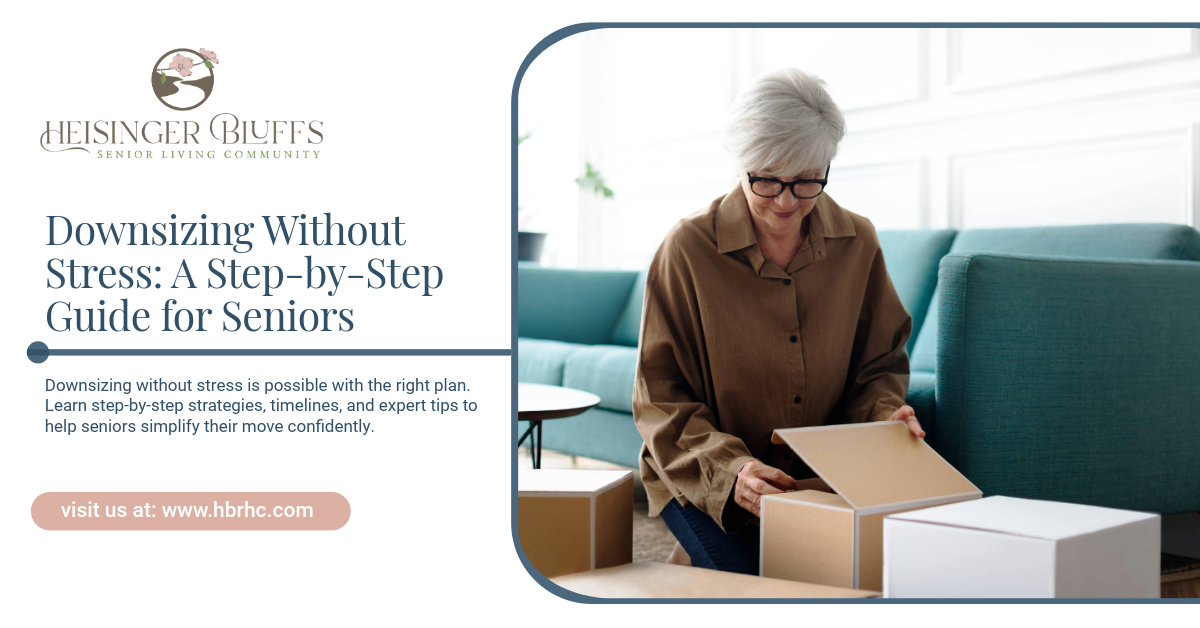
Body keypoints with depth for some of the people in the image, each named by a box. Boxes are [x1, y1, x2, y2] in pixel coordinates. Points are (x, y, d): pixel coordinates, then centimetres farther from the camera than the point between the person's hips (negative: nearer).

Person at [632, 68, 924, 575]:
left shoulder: (857, 243, 0)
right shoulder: (687, 250, -12)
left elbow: (881, 364, 10)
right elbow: (661, 399, -10)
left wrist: (886, 414, -14)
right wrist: (729, 470, -26)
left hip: (822, 476, 4)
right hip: (702, 482, -3)